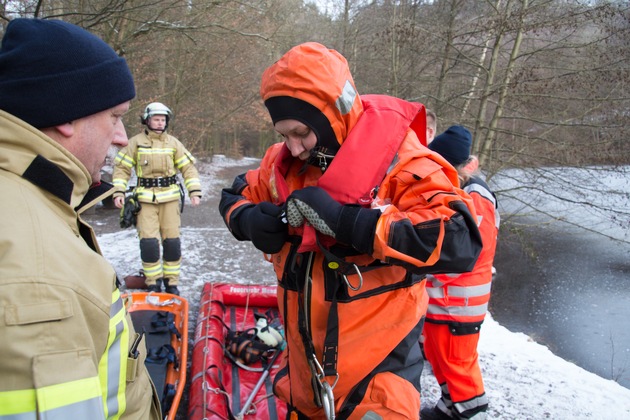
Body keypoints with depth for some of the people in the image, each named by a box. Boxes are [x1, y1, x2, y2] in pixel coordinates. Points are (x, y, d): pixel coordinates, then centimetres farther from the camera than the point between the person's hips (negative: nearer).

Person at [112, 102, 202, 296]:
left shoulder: (173, 143, 7)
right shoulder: (136, 142, 3)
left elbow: (188, 167, 6)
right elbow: (121, 168, 5)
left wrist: (195, 191, -5)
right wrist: (119, 192, -6)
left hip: (170, 198, 1)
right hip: (145, 199, -1)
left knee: (172, 241, 1)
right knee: (148, 242, -6)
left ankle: (171, 281, 16)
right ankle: (153, 283, 11)